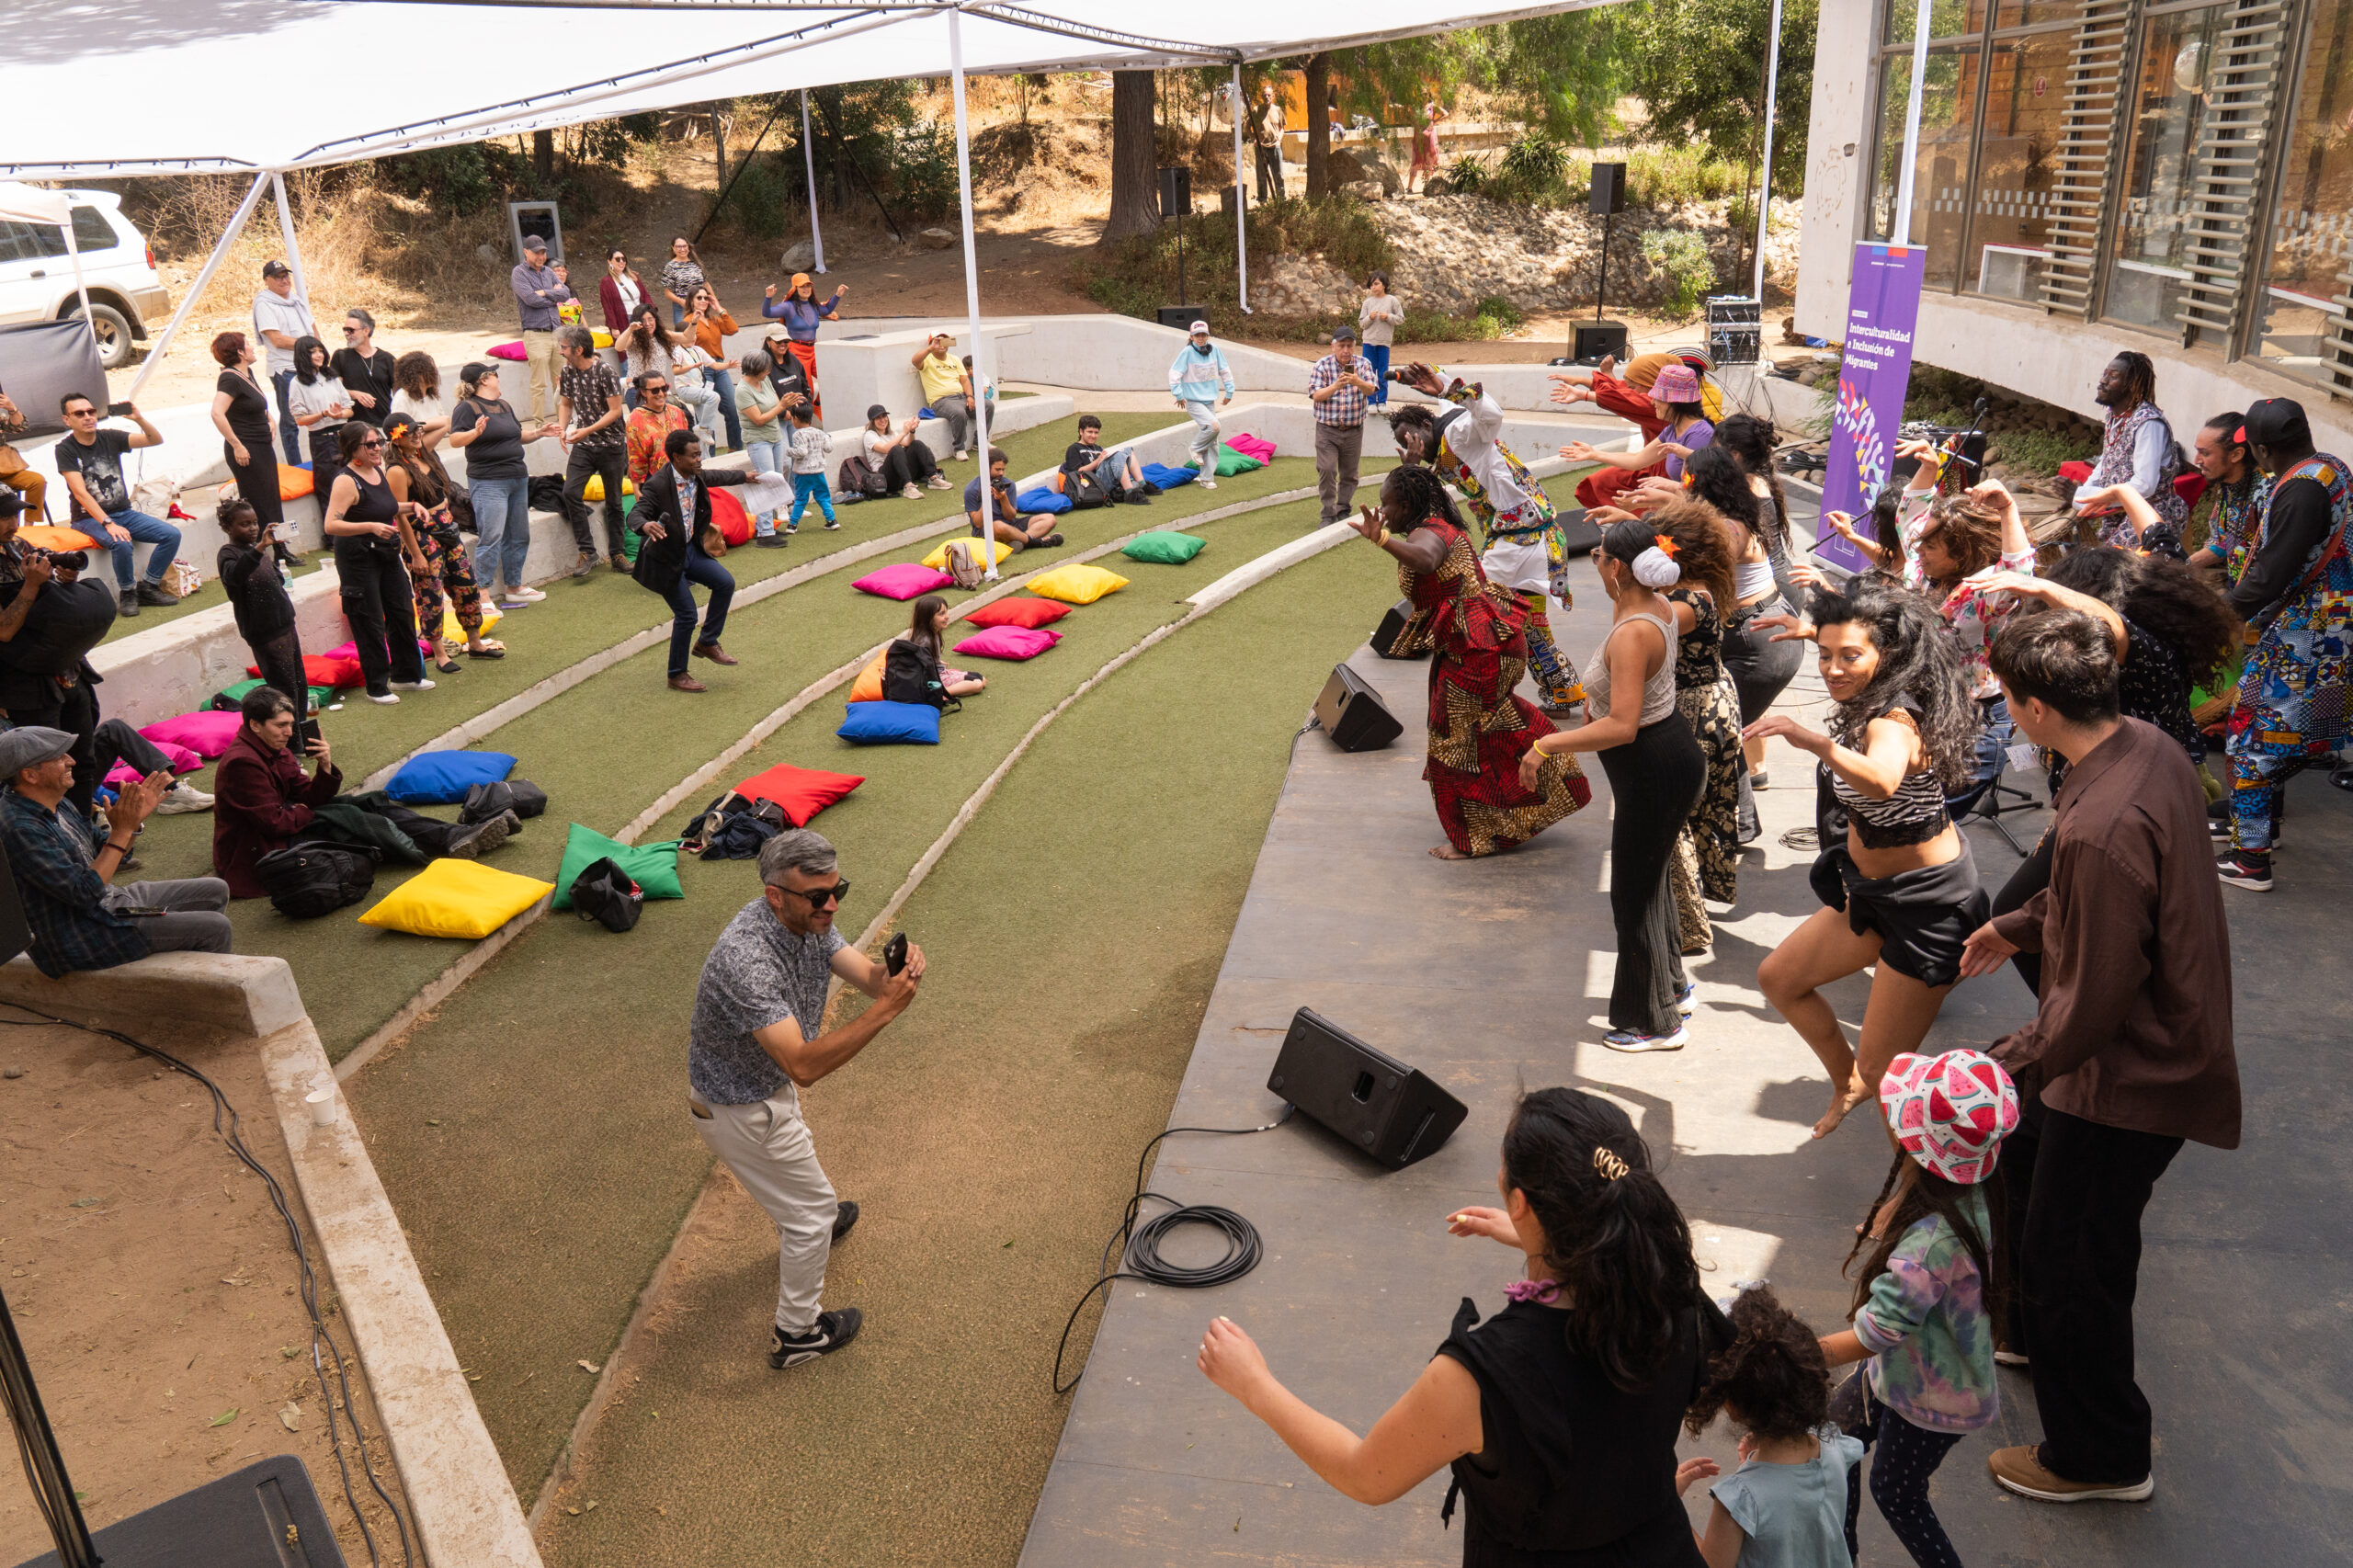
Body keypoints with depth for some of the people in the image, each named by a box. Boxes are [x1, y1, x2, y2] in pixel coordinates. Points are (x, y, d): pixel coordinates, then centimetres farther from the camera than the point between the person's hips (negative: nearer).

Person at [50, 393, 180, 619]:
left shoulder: (110, 438, 4)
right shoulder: (64, 450, -8)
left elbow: (156, 440, -1)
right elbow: (80, 493, -17)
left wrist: (139, 419, -22)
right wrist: (108, 524, -28)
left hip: (124, 513, 5)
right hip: (89, 518, -5)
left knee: (172, 535, -16)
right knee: (121, 544, -35)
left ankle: (148, 587, -4)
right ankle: (127, 593, -11)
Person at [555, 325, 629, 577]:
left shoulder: (604, 371, -15)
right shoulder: (568, 371, 2)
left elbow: (615, 410, -15)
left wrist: (587, 431, -22)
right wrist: (562, 428, -4)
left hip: (612, 445, -4)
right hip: (583, 445, 4)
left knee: (613, 500, 6)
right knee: (570, 493, -13)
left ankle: (616, 552, 21)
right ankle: (587, 552, -6)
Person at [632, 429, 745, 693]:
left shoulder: (697, 476, -1)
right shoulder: (657, 486, -25)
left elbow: (717, 476, 22)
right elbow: (635, 515, -30)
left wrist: (745, 476, 39)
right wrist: (646, 525, -55)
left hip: (690, 549, 8)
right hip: (665, 558, -8)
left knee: (726, 582, -1)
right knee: (686, 614, -6)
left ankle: (707, 642, 16)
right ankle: (677, 675, 10)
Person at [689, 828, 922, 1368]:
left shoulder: (807, 919, -14)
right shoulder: (747, 962, -41)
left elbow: (868, 975, -11)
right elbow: (804, 1066, -44)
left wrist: (898, 966, -35)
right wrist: (885, 1011, -50)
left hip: (761, 1078, 9)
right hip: (741, 1110, -9)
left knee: (795, 1161, 36)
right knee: (811, 1208, 9)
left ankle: (811, 1223, 67)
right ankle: (798, 1334, 29)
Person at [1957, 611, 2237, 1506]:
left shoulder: (2101, 828, -35)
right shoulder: (2150, 747, -4)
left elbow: (2094, 1000, -28)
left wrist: (2009, 1065, -15)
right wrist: (2020, 926, 22)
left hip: (2127, 1077, -10)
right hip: (2166, 1041, 10)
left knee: (2071, 1260, 8)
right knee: (2024, 1165, 28)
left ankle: (2101, 1457, 29)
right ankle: (2035, 1333, 52)